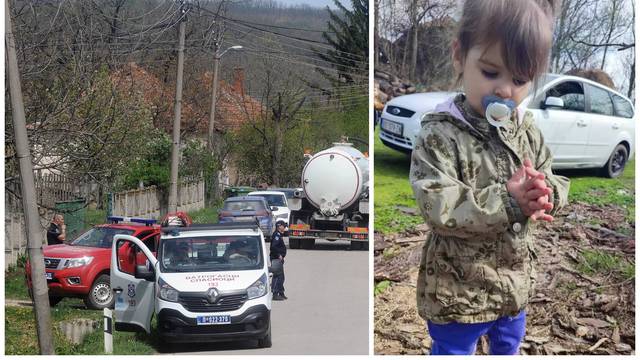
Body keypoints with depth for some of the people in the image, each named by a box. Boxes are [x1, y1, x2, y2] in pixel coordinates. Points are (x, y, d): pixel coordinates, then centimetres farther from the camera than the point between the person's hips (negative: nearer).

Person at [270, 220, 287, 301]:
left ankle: (281, 293, 25)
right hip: (276, 259, -11)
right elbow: (273, 247, -28)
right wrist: (279, 255, -23)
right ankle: (275, 294, -10)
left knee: (281, 277, 17)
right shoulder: (276, 235, -16)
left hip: (279, 258, 11)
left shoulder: (279, 235, 17)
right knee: (278, 276, -11)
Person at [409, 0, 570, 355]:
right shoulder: (440, 135, -20)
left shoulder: (528, 131, 0)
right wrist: (508, 201, -35)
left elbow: (557, 184, 3)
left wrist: (544, 193, -22)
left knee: (509, 346, 28)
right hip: (457, 289, -6)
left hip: (514, 281, 6)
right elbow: (437, 206, -29)